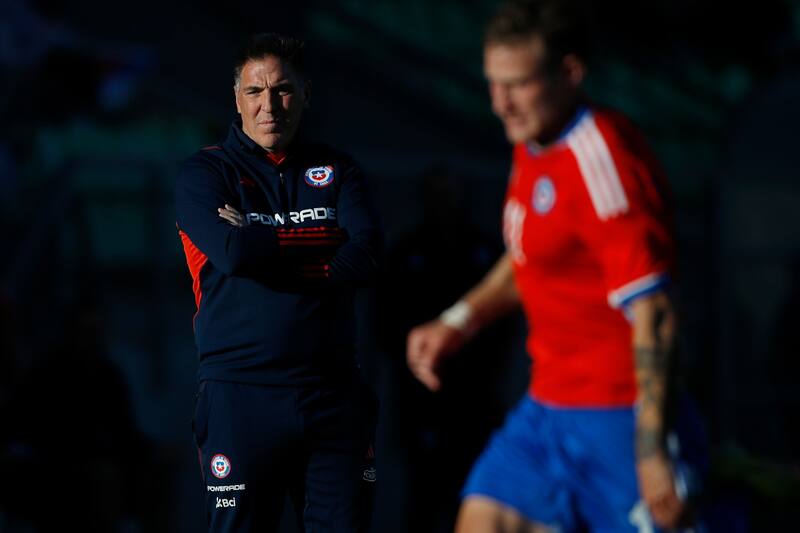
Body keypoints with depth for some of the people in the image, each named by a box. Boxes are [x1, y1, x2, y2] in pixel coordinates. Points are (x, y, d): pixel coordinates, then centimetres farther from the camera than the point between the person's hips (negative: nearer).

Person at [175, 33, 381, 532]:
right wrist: (327, 241, -5)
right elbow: (231, 250, -14)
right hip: (241, 397, -2)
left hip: (333, 395, 2)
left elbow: (364, 256, -5)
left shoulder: (337, 170, 12)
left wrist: (263, 248, -9)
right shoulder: (205, 173, 5)